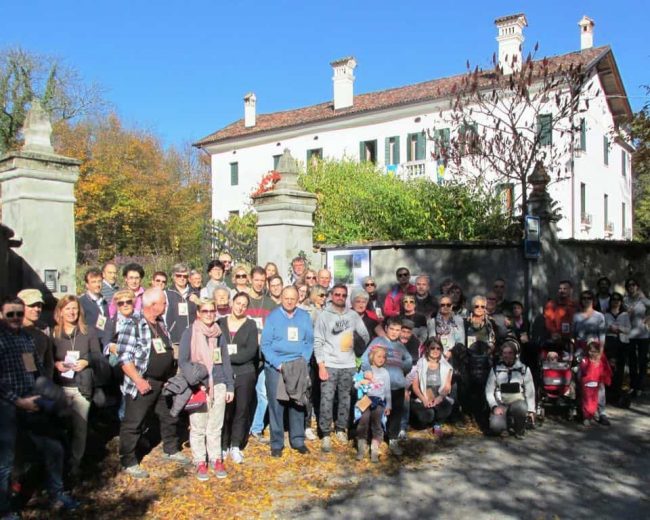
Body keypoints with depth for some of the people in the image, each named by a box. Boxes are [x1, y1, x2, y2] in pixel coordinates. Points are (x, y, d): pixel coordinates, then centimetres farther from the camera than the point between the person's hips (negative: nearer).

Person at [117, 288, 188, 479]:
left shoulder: (161, 324, 9)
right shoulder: (133, 327, -16)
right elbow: (124, 357, -19)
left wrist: (173, 373, 11)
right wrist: (138, 380, -23)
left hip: (164, 382, 8)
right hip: (143, 384, -8)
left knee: (169, 418, 20)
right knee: (133, 424, 3)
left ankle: (171, 450, 39)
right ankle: (128, 463, 16)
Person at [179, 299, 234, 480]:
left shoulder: (219, 334, 9)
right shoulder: (189, 333, -2)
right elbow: (182, 361, -3)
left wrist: (230, 386, 9)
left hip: (218, 385, 3)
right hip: (197, 387, -3)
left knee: (215, 427, 7)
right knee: (198, 427, 2)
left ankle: (216, 459, 19)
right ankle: (200, 462, 14)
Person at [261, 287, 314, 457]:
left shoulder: (305, 317, 5)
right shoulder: (272, 317, -2)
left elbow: (309, 342, 4)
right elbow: (265, 344, -5)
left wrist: (303, 361, -10)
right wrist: (278, 364, -14)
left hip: (299, 367, 2)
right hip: (275, 367, -2)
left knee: (298, 404, 7)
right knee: (276, 405, 1)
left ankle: (298, 440, 19)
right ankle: (276, 443, 10)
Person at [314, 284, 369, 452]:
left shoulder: (353, 315, 5)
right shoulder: (323, 316, -3)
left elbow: (365, 335, 13)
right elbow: (318, 342, -6)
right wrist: (321, 365, -12)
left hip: (349, 365, 3)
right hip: (329, 365, -3)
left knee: (345, 399, 11)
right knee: (327, 400, -4)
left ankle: (341, 429, 26)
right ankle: (325, 435, 4)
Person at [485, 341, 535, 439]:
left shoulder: (524, 369, 4)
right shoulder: (495, 369, 4)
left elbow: (530, 390, 4)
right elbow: (489, 391, 2)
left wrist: (531, 410, -3)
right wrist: (494, 407, -12)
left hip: (517, 402, 0)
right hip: (500, 404, 0)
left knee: (522, 408, -38)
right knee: (496, 426, -28)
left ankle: (520, 430, -5)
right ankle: (506, 421, 10)